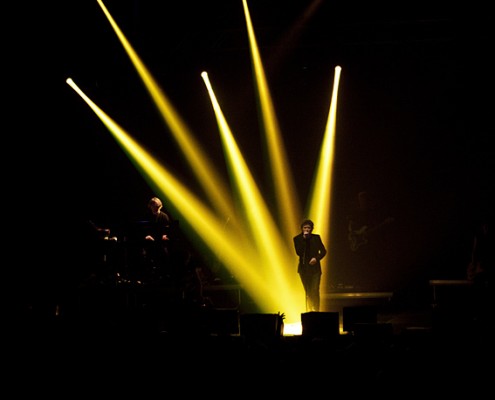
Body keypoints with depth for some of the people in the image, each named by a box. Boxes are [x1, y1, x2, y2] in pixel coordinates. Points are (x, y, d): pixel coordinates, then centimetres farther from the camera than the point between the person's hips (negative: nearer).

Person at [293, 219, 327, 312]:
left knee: (315, 291, -9)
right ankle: (309, 311, 14)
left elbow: (323, 251, 6)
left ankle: (316, 311, -6)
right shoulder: (297, 239, -1)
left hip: (315, 267, -1)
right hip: (304, 268, 1)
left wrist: (316, 258, -12)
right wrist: (304, 239, -18)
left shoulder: (316, 238, 1)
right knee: (308, 292, 8)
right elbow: (298, 252, -14)